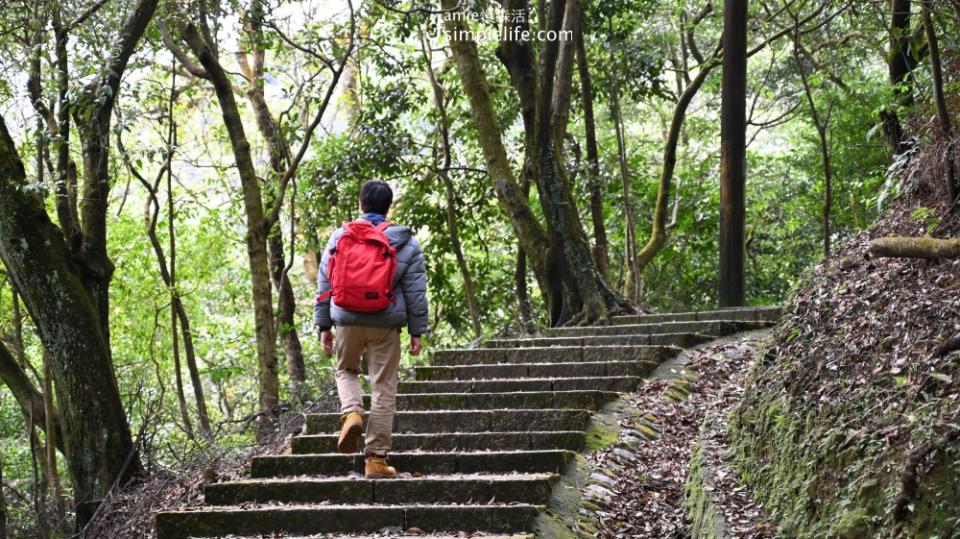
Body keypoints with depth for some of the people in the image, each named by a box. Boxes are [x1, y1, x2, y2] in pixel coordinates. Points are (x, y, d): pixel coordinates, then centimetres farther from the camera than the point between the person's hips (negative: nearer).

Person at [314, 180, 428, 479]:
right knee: (384, 387, 5)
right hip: (385, 323, -1)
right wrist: (417, 331, 6)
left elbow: (324, 283, 7)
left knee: (346, 370, 25)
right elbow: (415, 290, 1)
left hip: (347, 319, 1)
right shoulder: (405, 242, 2)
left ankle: (351, 413, -5)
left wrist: (323, 325, 13)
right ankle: (376, 458, 4)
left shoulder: (339, 236, 5)